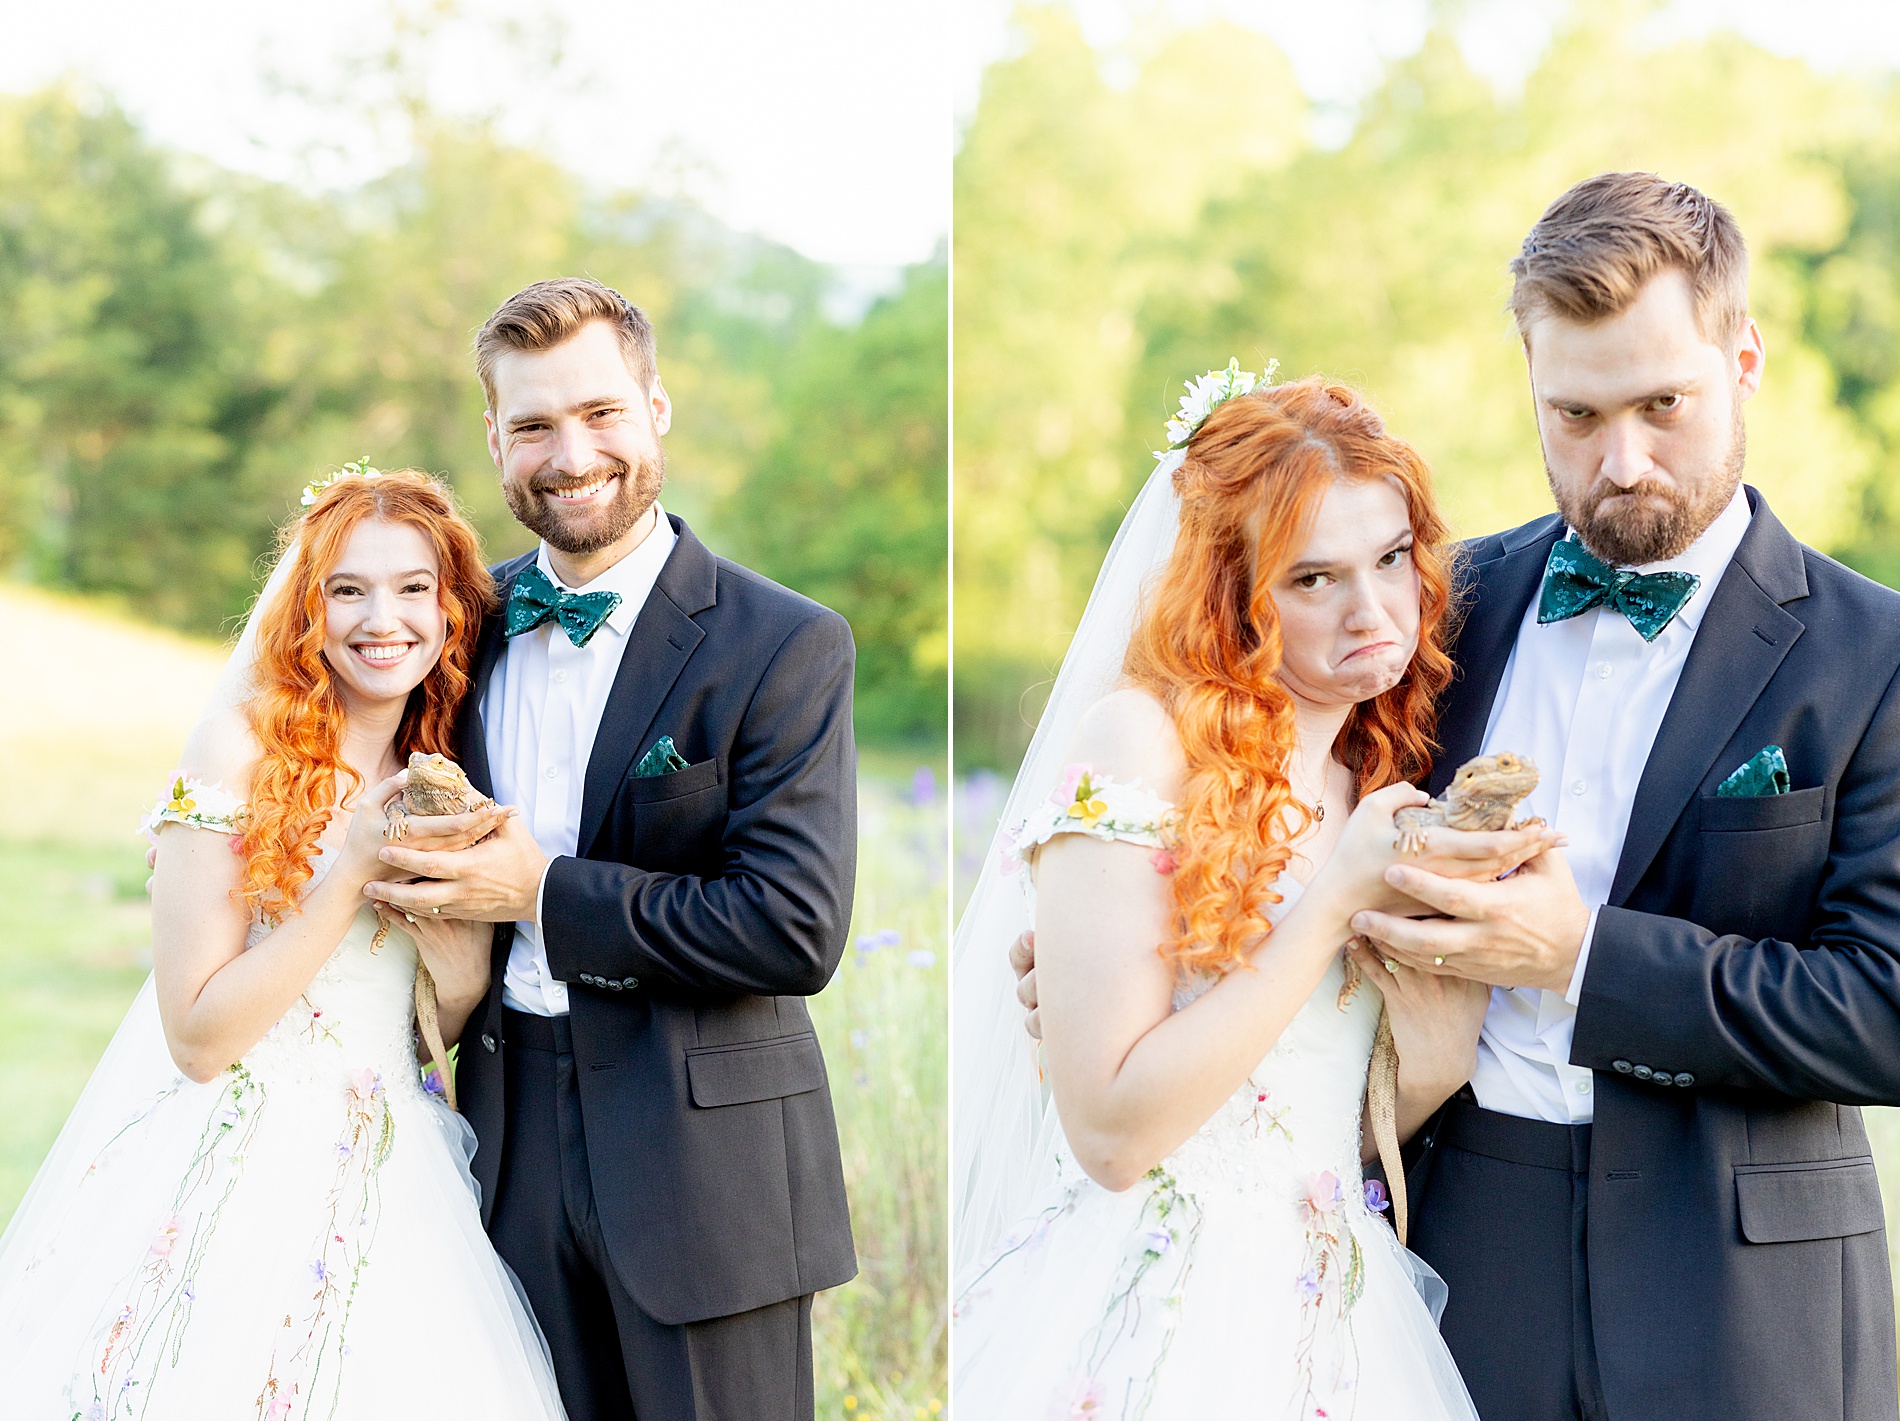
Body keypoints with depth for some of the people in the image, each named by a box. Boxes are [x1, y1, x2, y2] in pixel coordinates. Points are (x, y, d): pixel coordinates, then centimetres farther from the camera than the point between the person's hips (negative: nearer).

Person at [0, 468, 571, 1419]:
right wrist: (358, 869, -19)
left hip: (391, 1188, 5)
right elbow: (199, 1036, -14)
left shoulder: (447, 776, 6)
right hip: (238, 1179, -5)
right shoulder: (241, 747, -11)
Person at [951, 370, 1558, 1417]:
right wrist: (1338, 899, -18)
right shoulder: (1144, 738, -11)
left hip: (1336, 1315, 6)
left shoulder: (1381, 785, 8)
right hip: (1153, 1317, -6)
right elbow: (1110, 1131, -18)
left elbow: (1382, 1124, 9)